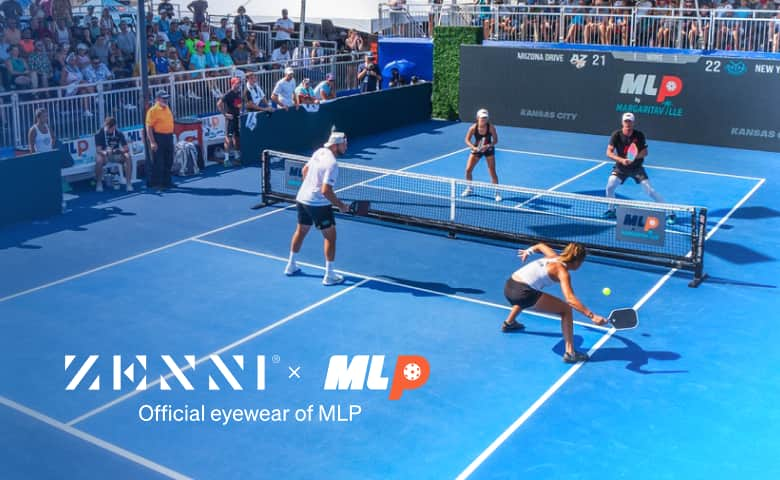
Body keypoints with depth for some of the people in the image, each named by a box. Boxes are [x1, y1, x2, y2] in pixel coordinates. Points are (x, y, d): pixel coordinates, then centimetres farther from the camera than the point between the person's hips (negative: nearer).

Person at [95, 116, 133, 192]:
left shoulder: (119, 133, -7)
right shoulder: (99, 134, -11)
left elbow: (127, 148, -11)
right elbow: (98, 150, -17)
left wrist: (120, 150, -34)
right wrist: (105, 152, -40)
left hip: (116, 155, 2)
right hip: (104, 155, -2)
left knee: (128, 157, -27)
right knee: (99, 159, -35)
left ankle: (129, 183, -24)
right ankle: (99, 183, -15)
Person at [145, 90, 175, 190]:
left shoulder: (167, 108, 13)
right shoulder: (153, 110, -11)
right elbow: (149, 127, -15)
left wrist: (171, 136, 16)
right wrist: (152, 142, -20)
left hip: (169, 137, 8)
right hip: (159, 137, -8)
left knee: (169, 161, 13)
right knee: (158, 162, -4)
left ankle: (166, 182, 24)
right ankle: (155, 183, 3)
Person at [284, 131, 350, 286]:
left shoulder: (319, 152, 3)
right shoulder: (332, 164, -23)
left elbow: (305, 170, 18)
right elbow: (326, 191, -27)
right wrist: (340, 205, -17)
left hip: (302, 198, 9)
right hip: (318, 204, -9)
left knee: (301, 231, 24)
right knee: (330, 236, 2)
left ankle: (291, 266, 37)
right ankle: (329, 276, 4)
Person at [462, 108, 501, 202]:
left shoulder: (491, 127, -23)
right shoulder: (473, 128, -21)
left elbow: (495, 140, -15)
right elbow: (467, 140, -11)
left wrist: (488, 146, -32)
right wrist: (473, 147, -28)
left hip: (488, 150, -2)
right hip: (476, 149, 2)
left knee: (492, 172, -9)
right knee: (468, 170, -1)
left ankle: (497, 193, 6)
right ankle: (469, 189, 24)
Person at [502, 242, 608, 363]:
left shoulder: (554, 257, 16)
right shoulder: (562, 271, -7)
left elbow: (540, 246, 37)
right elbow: (570, 299, -21)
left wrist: (528, 251, 57)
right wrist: (592, 316, -26)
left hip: (509, 287, 9)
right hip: (522, 293, -9)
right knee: (565, 309, -3)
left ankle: (509, 323, 66)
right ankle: (570, 353, -6)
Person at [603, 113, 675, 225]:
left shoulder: (639, 135, -13)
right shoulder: (616, 135, -14)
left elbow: (645, 152, -7)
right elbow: (609, 152, -15)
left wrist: (636, 156, -29)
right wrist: (621, 160, -31)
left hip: (637, 167, -1)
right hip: (621, 167, 1)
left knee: (650, 190, -9)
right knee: (610, 186, -18)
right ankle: (611, 210, 9)